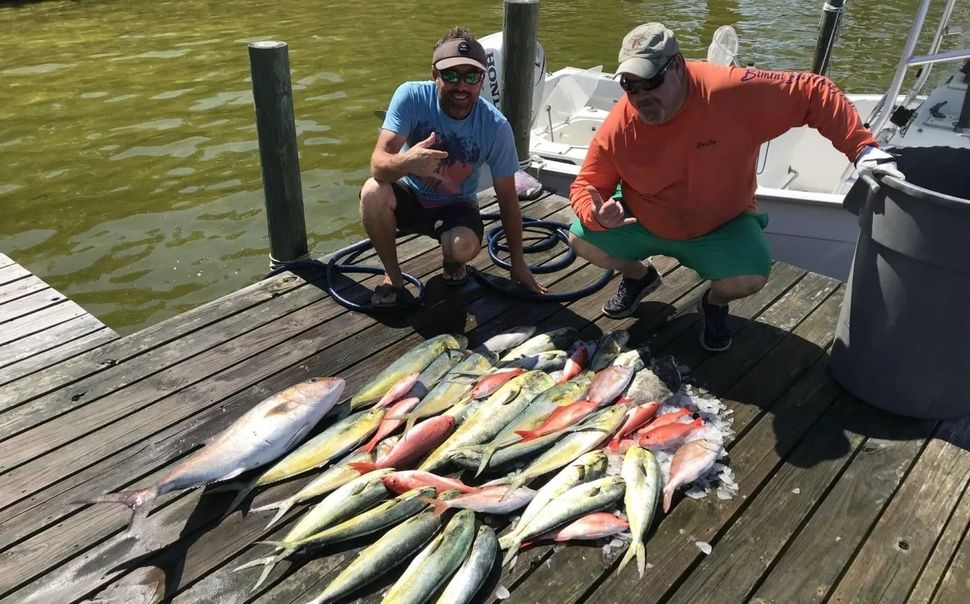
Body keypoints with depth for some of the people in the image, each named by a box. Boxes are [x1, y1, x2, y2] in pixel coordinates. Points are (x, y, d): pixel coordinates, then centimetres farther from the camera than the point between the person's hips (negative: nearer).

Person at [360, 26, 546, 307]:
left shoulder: (496, 127, -21)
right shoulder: (411, 96, -22)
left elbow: (507, 199, -11)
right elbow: (378, 164, -31)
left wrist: (517, 262, -5)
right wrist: (406, 163, -56)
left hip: (455, 205, -1)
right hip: (410, 196, 1)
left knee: (464, 247, -34)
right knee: (372, 192, -32)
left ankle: (452, 262, 7)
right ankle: (393, 276, -7)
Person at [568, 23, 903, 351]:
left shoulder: (732, 92, -28)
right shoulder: (619, 125, -21)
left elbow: (813, 92, -22)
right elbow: (586, 186, -12)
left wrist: (863, 148, -30)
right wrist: (597, 214, -36)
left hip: (720, 229, -2)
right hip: (642, 224, 3)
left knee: (752, 277, -27)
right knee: (582, 239, -12)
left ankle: (715, 302, 13)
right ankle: (639, 275, 21)